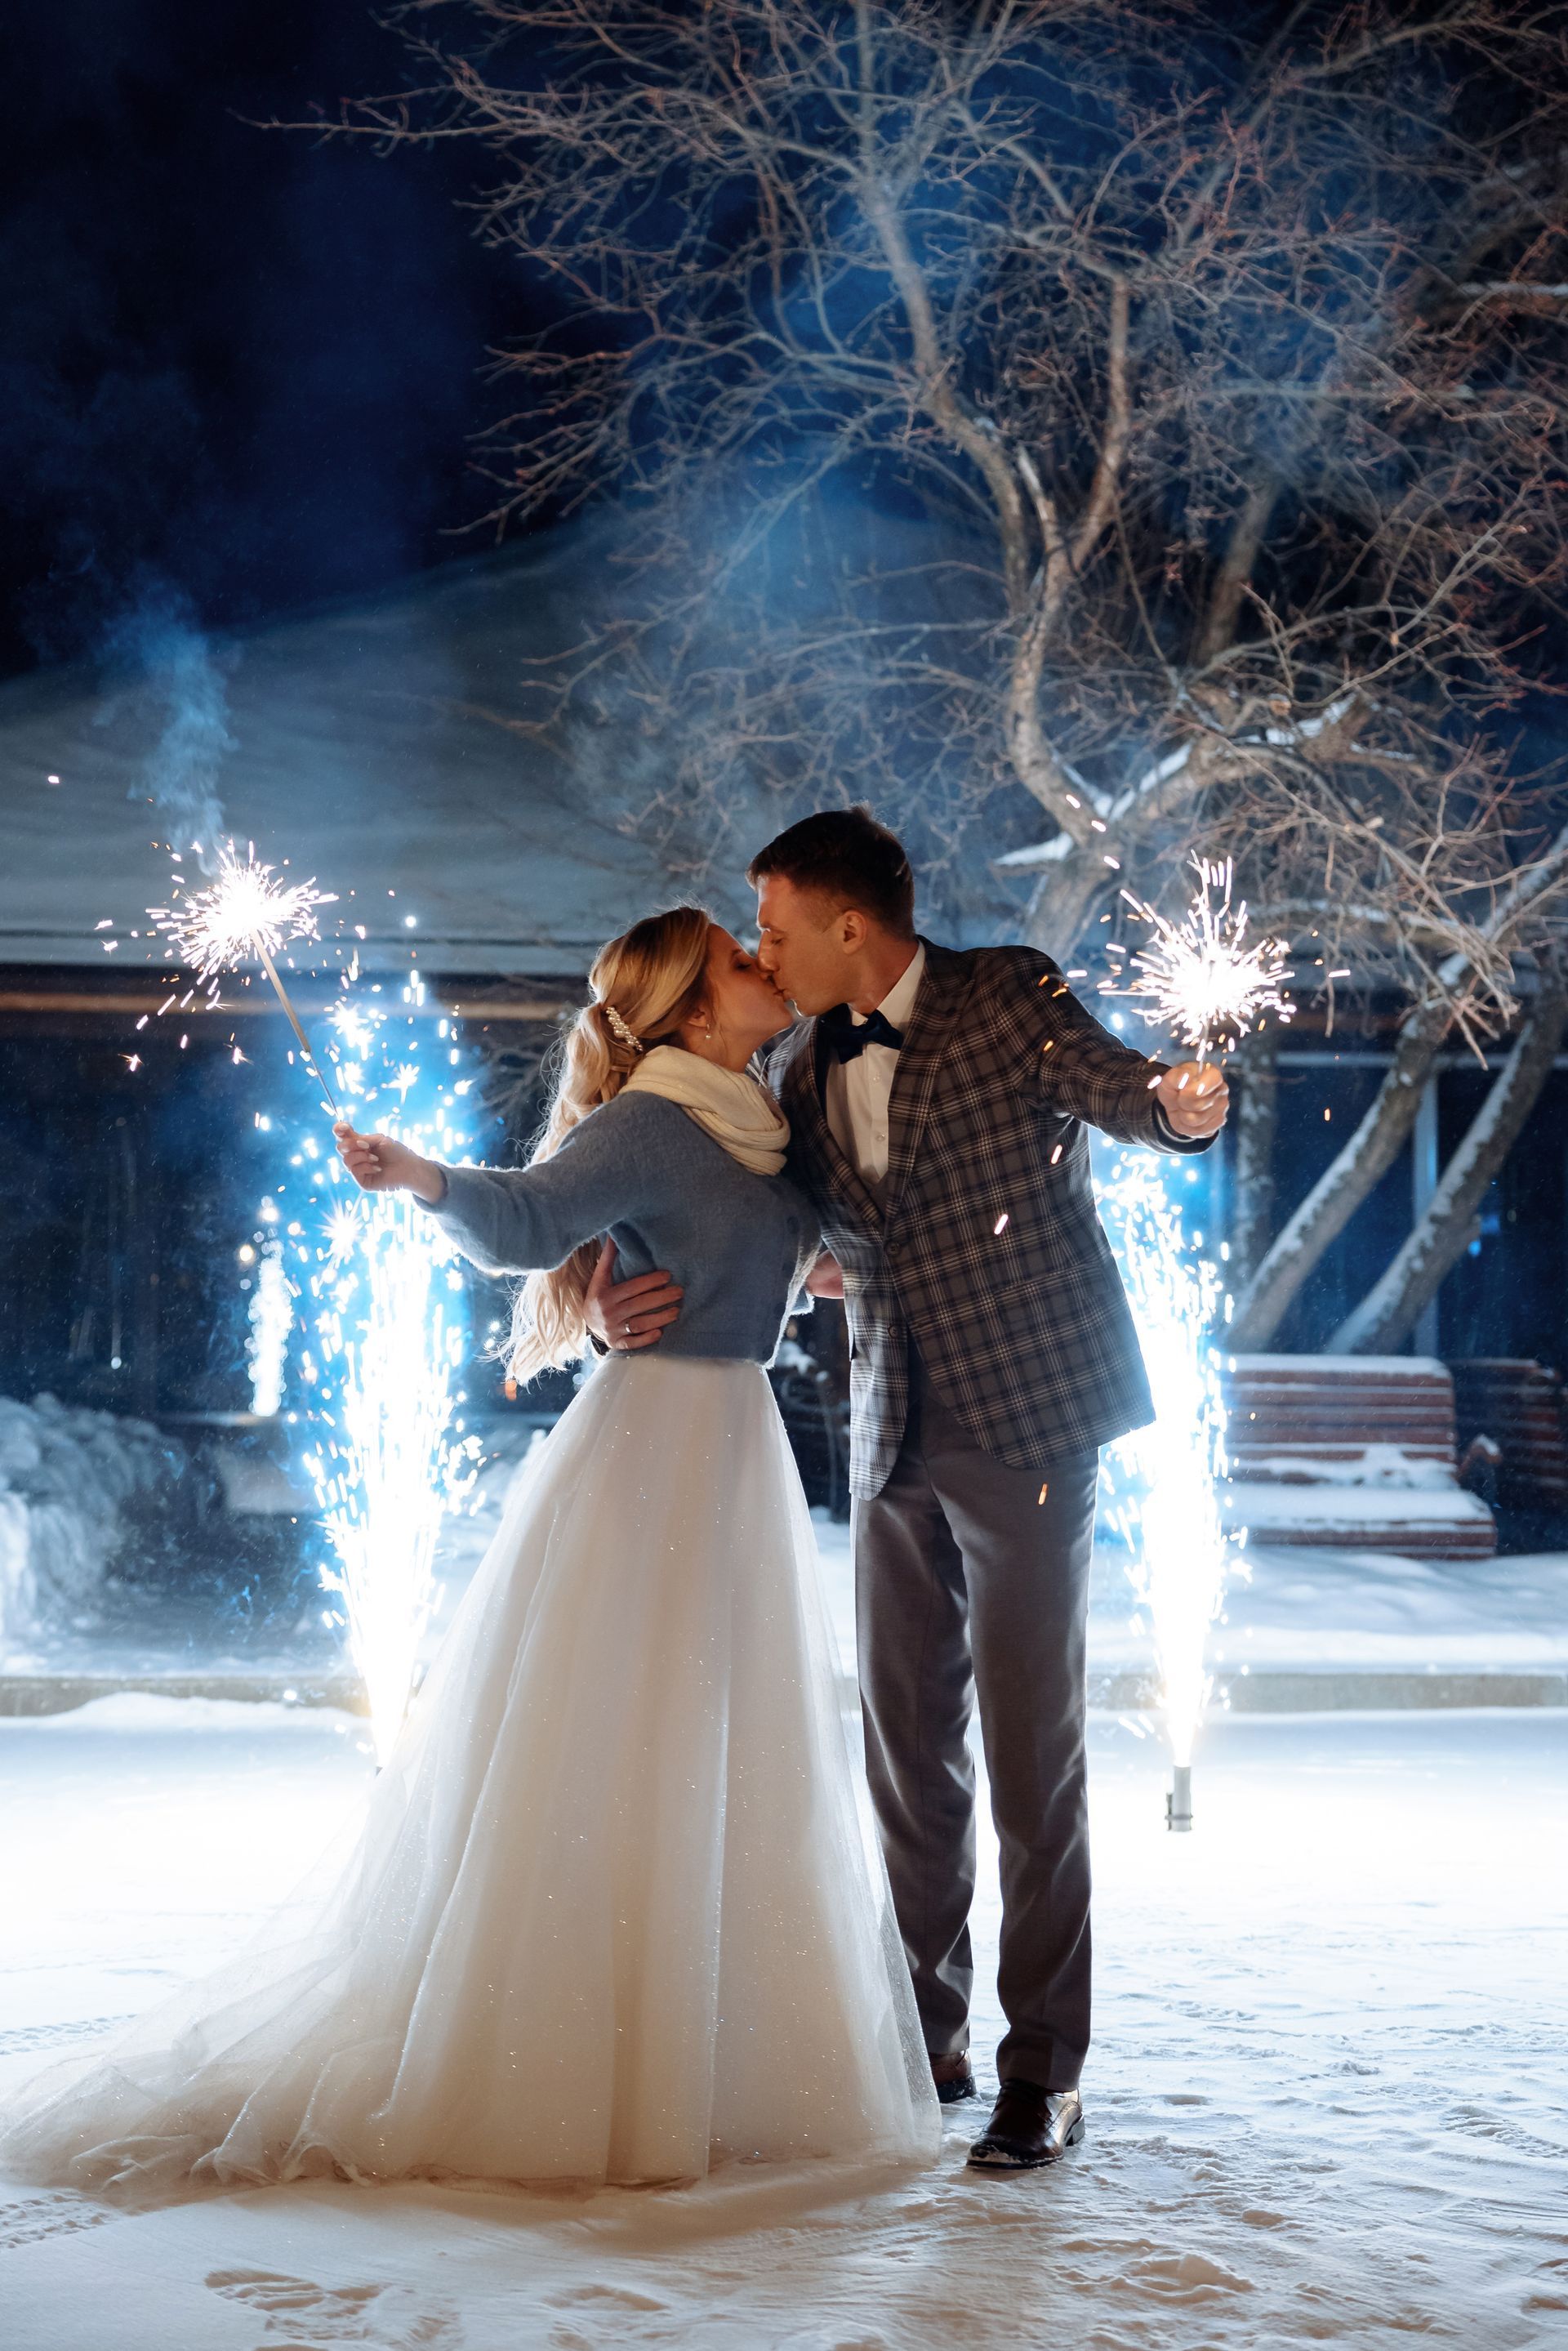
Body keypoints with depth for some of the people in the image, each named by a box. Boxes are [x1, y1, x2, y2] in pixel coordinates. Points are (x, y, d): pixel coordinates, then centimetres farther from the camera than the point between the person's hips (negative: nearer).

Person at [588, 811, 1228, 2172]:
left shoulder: (1009, 999, -7)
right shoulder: (801, 1072, 9)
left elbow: (1124, 1092, -17)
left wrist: (1184, 1103, -41)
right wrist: (612, 1296, -8)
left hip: (1026, 1425, -6)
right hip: (898, 1444, 6)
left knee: (1030, 1751, -5)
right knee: (906, 1749, 11)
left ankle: (1046, 2073, 3)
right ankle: (930, 2037, 25)